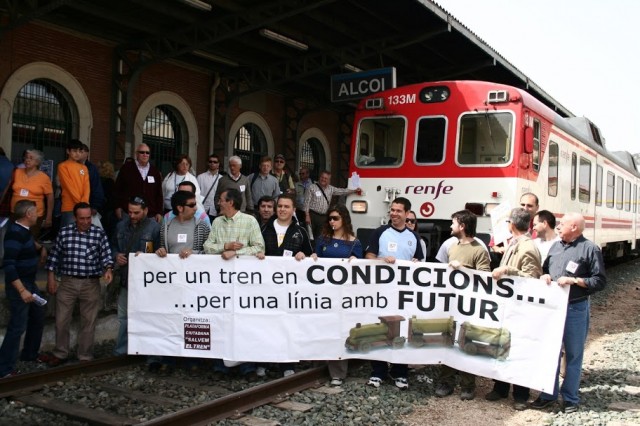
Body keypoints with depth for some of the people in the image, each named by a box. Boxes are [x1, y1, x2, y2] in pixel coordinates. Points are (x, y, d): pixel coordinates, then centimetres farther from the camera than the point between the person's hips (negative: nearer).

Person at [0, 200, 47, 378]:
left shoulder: (24, 230, 7)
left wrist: (39, 247, 6)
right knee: (18, 326, -8)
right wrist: (22, 290, -30)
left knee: (38, 317, 20)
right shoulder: (14, 234, -22)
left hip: (29, 282, 10)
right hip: (18, 285, -10)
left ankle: (30, 353, 37)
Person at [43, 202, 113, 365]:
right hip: (68, 282, 1)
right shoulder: (64, 232, 1)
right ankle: (60, 353, 26)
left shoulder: (99, 233, -3)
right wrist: (51, 278, 5)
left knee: (88, 322, 7)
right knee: (61, 320, 8)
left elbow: (106, 254, -4)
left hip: (91, 283, -1)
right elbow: (54, 256, 7)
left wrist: (108, 269, -23)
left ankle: (85, 356, 20)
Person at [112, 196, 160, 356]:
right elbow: (113, 245, 22)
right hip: (126, 278, 6)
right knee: (123, 316, 13)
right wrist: (116, 255, 3)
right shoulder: (121, 225, 10)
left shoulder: (154, 227, -10)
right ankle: (120, 351, 24)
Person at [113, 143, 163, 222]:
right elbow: (117, 189, 5)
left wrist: (159, 212, 8)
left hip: (150, 215, 2)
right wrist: (118, 207, 0)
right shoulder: (126, 168, 2)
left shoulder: (155, 171, 10)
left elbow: (159, 194, 12)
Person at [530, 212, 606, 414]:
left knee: (573, 355, 5)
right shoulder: (555, 246, 12)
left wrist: (574, 280, -17)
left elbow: (600, 281, -7)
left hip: (575, 309, -5)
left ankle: (570, 398, 17)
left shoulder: (590, 249, -6)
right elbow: (544, 269, 22)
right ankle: (549, 394, 22)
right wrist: (543, 276, -1)